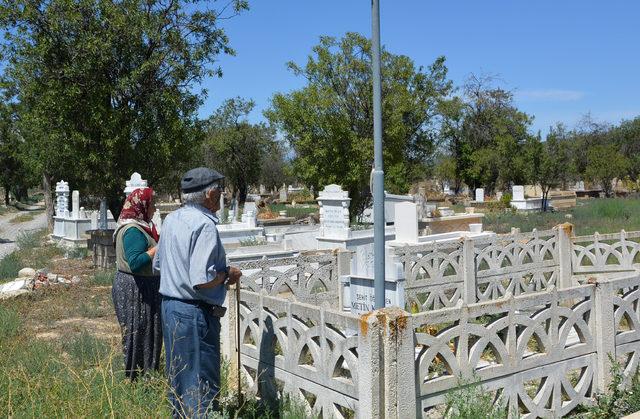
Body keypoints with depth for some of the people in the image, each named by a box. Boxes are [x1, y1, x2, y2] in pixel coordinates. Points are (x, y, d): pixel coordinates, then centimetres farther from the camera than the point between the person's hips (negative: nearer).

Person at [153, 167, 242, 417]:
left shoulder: (171, 219, 8)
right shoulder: (205, 226, -19)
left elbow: (158, 264, 19)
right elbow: (202, 280, -27)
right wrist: (228, 274, -10)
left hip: (169, 305, 9)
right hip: (195, 313, -9)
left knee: (177, 378, 20)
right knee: (202, 384, 2)